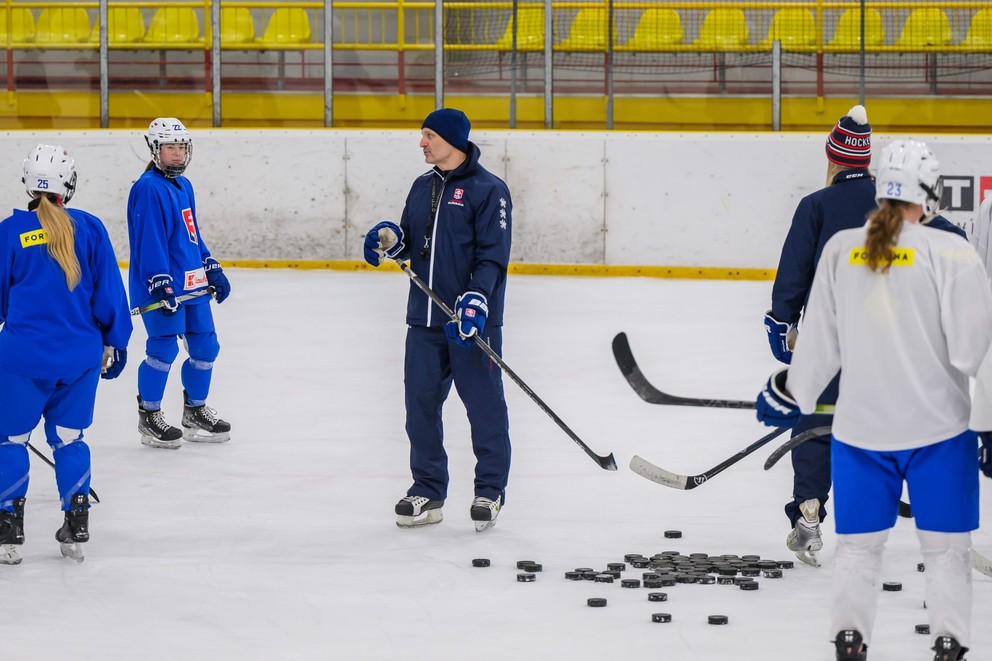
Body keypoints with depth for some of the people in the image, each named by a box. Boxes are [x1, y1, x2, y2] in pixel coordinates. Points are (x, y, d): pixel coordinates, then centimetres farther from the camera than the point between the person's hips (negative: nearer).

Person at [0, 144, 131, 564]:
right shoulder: (89, 229, -1)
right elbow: (108, 292, 2)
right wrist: (114, 342, 13)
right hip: (80, 356, 2)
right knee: (68, 438, 16)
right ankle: (76, 529, 15)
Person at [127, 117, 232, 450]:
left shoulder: (183, 186, 16)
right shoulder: (148, 189, -14)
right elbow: (149, 239, -20)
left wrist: (212, 269, 23)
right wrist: (160, 283, -24)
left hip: (192, 284, 9)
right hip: (163, 287, -9)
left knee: (205, 346, 12)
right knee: (164, 347, -8)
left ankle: (195, 412, 27)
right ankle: (149, 418, 4)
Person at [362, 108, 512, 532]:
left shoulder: (488, 190, -8)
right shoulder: (423, 187, 15)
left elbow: (493, 254, -14)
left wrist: (476, 299, -25)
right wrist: (390, 239, -1)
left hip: (472, 321, -7)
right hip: (425, 317, 7)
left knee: (483, 405, 0)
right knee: (420, 402, 7)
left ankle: (490, 490, 10)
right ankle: (427, 492, 17)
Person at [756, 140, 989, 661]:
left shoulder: (839, 250, -1)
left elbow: (819, 340, 6)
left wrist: (791, 393, 21)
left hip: (860, 425, 3)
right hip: (937, 423, -3)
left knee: (860, 540, 15)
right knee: (946, 542, 8)